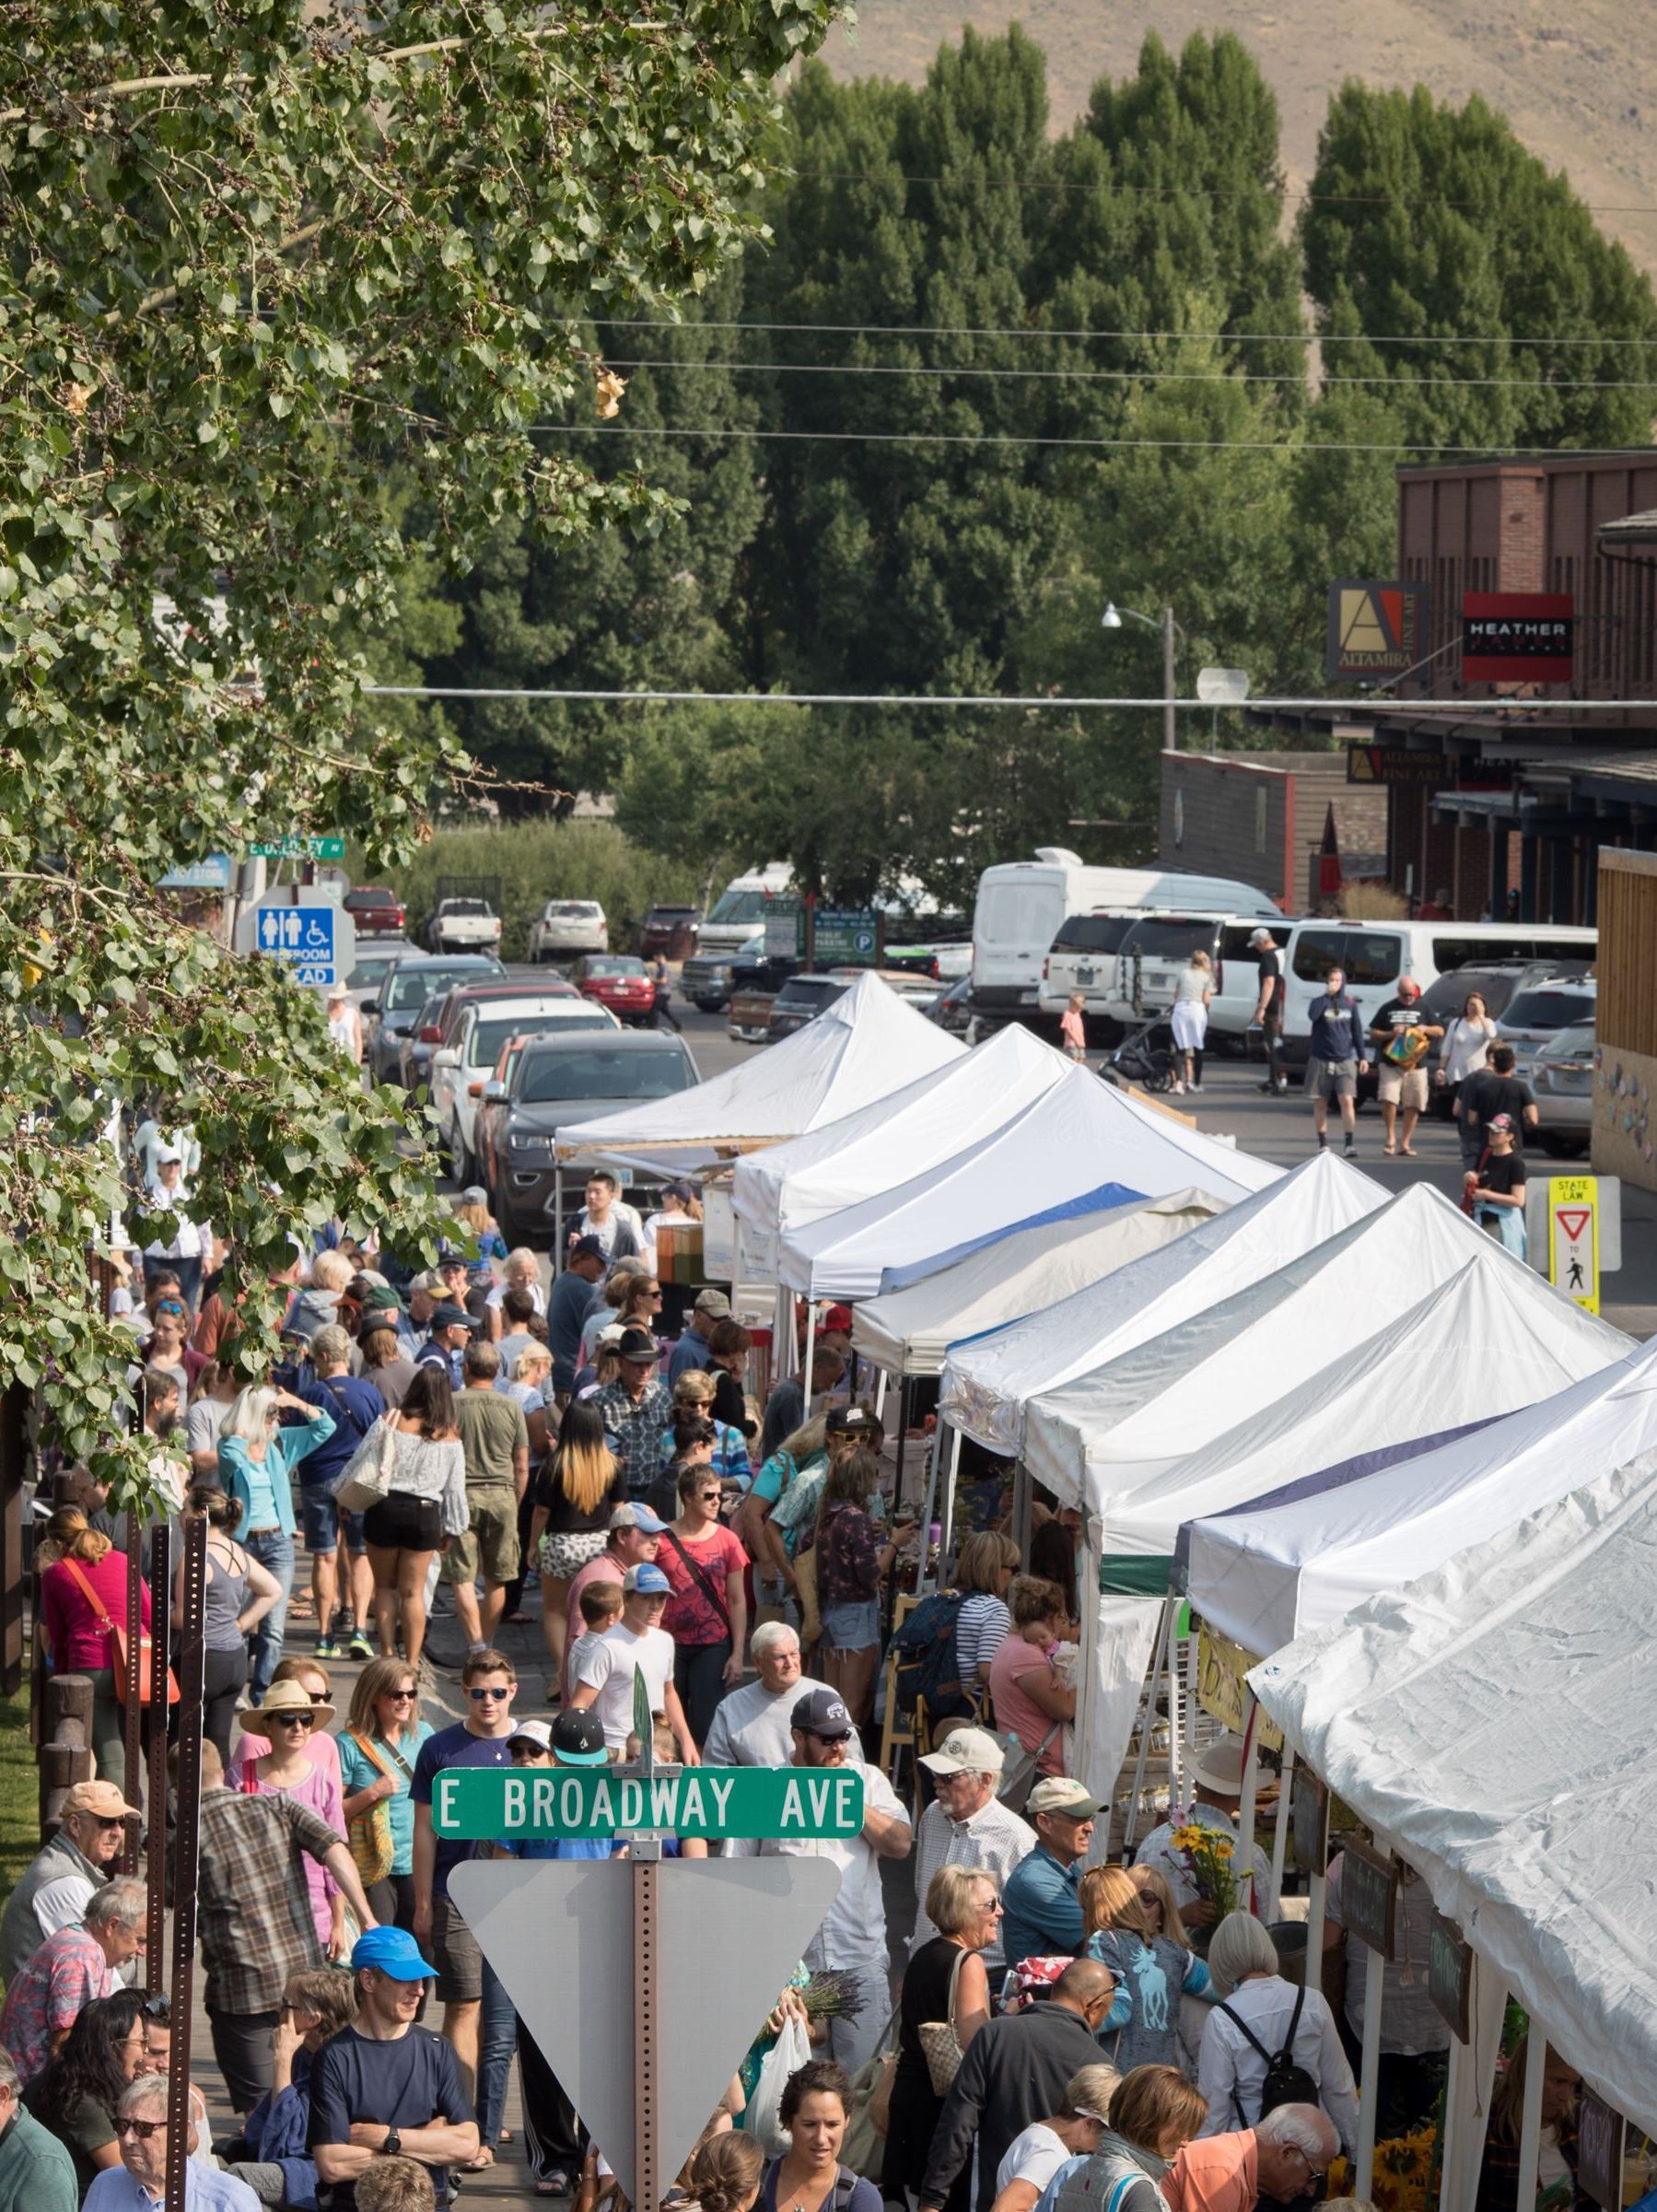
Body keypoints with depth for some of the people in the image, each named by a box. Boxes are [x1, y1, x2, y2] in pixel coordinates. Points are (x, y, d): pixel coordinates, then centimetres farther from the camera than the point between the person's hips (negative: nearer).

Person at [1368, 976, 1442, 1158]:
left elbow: (1440, 1031, 14)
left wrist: (1426, 1029, -7)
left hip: (1416, 1066, 1)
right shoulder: (1387, 1009, 9)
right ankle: (1391, 1138, -2)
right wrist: (1390, 1034, -8)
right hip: (1391, 1064, -1)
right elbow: (1373, 1034, 10)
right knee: (1388, 1099, -18)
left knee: (1413, 1105, 2)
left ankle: (1405, 1143, 13)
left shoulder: (1423, 1008, 11)